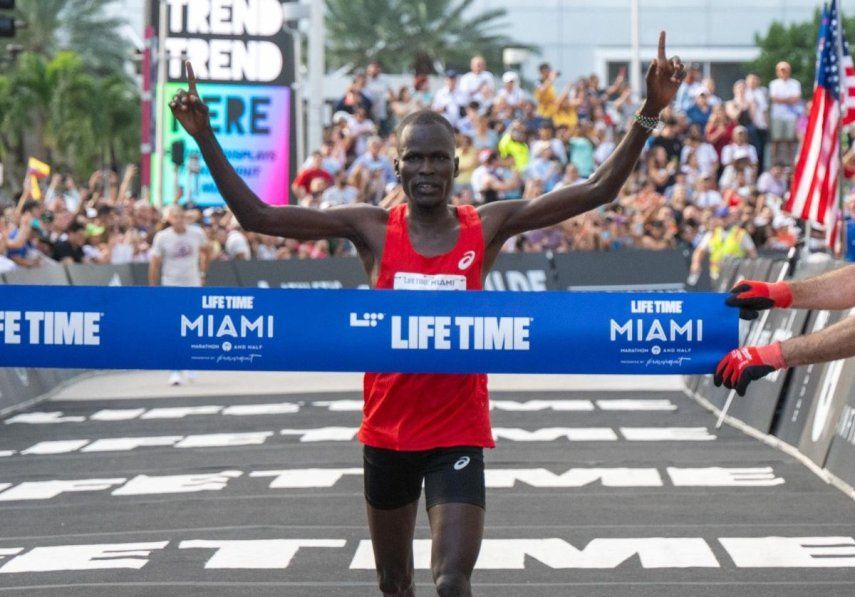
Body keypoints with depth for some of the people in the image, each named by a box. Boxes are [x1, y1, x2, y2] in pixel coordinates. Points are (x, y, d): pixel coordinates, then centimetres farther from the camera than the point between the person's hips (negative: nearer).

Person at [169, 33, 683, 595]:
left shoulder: (486, 227, -4)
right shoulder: (372, 228, -4)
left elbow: (598, 190, -7)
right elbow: (257, 216, -7)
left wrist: (649, 114, -17)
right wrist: (206, 140, -15)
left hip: (459, 434, -2)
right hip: (387, 431, 2)